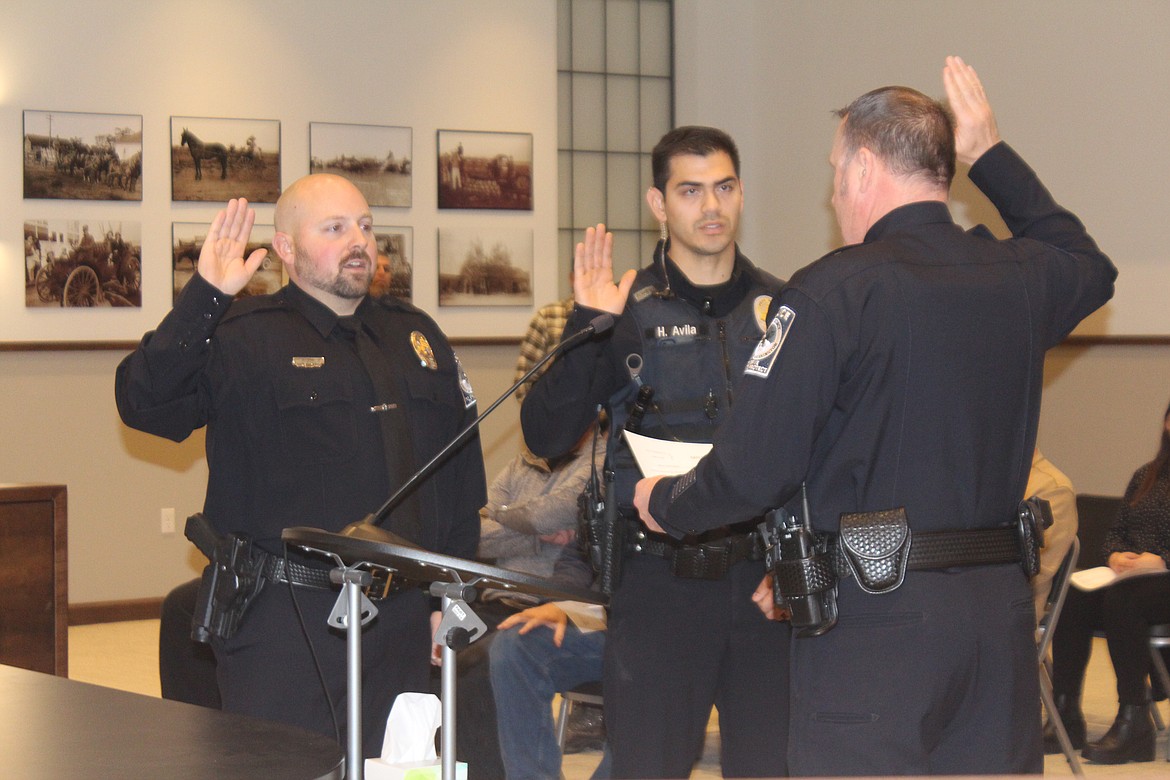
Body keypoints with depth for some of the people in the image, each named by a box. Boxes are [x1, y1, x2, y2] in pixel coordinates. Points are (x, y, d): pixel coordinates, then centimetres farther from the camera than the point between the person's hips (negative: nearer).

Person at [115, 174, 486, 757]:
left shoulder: (416, 336, 16)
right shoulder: (246, 336, -2)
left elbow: (460, 472, 19)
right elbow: (144, 404, -17)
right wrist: (204, 298, -25)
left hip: (401, 623, 5)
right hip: (283, 626, -5)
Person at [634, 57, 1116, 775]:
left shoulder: (832, 292, -12)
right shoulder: (1021, 279, 7)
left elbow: (755, 468, -14)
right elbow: (1089, 265, 34)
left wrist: (665, 505, 6)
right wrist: (992, 157, 33)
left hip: (876, 619, -6)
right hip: (1001, 608, 6)